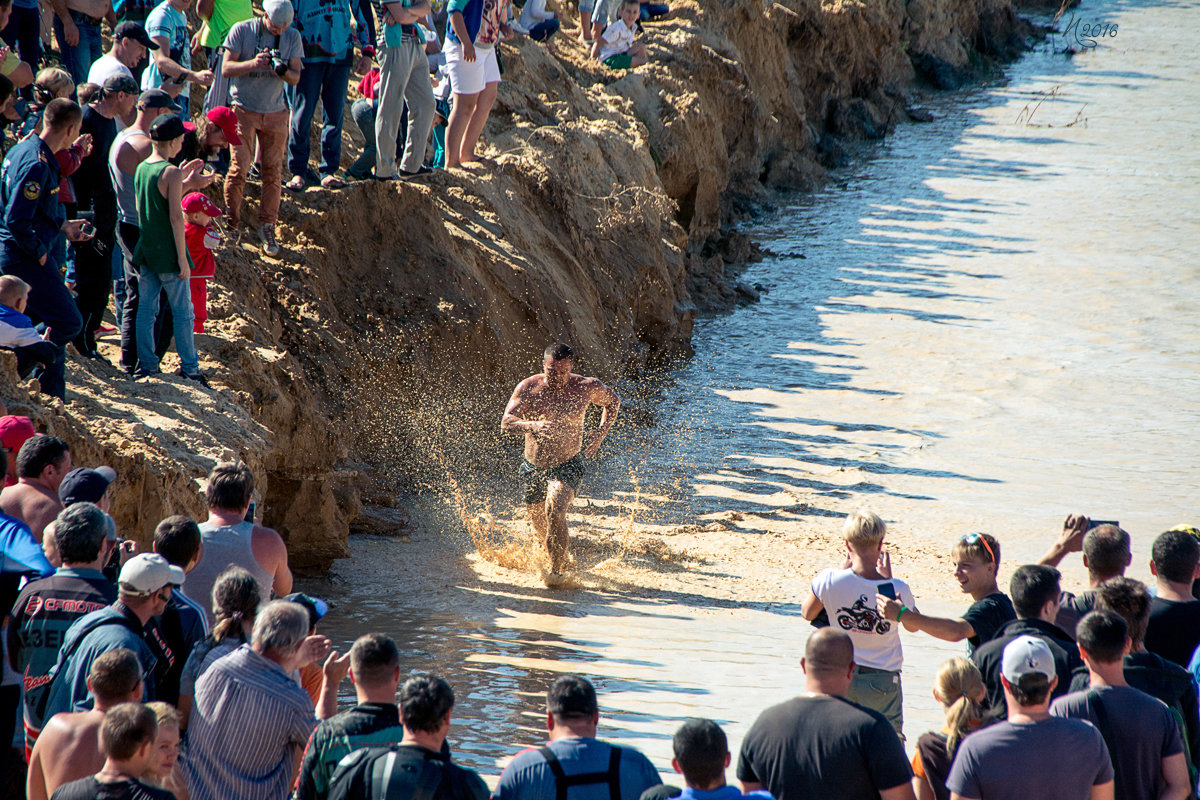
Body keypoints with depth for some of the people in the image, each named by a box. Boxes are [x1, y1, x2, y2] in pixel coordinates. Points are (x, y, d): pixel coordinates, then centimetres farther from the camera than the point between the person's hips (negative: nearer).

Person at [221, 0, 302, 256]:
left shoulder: (292, 36, 1)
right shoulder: (242, 31, -9)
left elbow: (296, 78, 1)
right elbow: (226, 69, -10)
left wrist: (284, 72, -23)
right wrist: (253, 64, -28)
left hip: (275, 113, 3)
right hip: (244, 110, -3)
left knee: (273, 172, 1)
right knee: (239, 168, -8)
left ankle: (267, 227, 11)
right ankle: (231, 222, 9)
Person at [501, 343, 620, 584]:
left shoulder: (586, 388, -11)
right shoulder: (528, 388, -11)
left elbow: (613, 401, 10)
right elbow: (506, 423, -20)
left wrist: (599, 435, -2)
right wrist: (533, 425, -40)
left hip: (568, 466, -3)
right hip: (534, 468, 3)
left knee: (554, 510, -30)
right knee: (541, 527, 17)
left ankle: (556, 570, -18)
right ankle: (563, 554, 51)